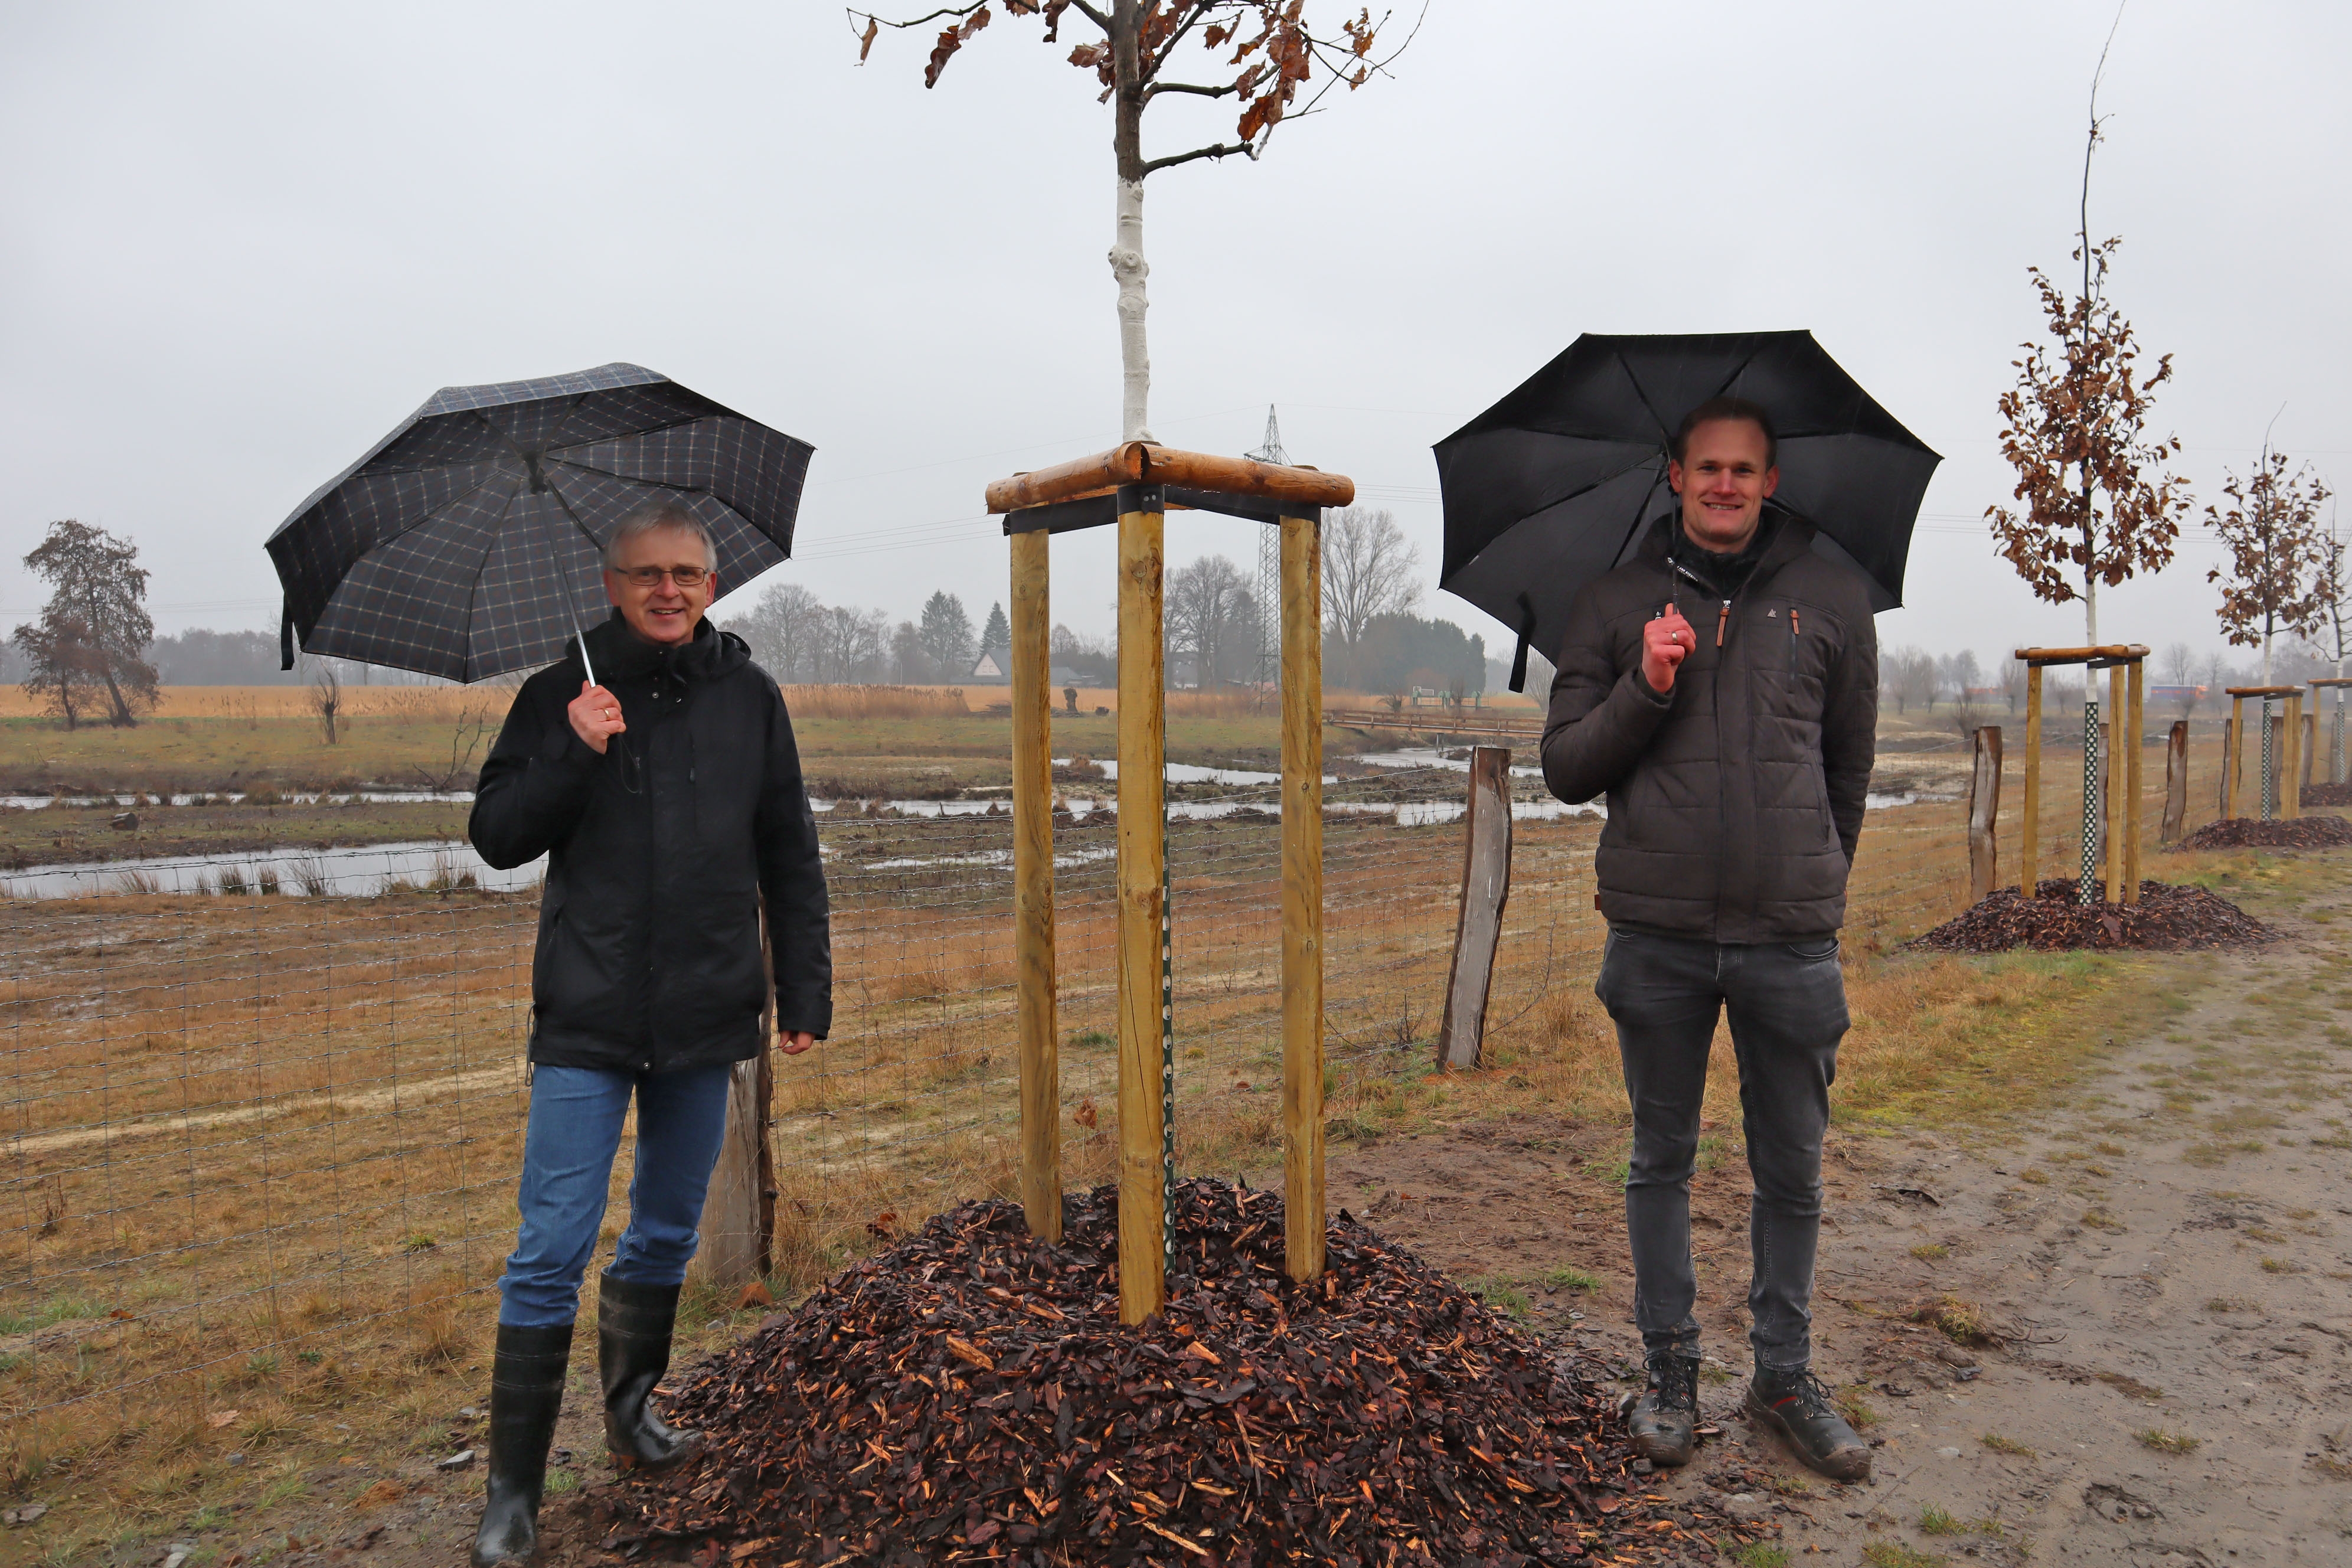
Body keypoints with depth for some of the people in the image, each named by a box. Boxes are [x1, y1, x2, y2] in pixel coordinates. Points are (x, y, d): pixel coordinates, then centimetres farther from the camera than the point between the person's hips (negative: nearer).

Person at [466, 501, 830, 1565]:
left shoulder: (749, 697, 4)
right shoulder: (563, 692, -1)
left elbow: (790, 860, 8)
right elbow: (496, 837, 0)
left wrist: (805, 992, 5)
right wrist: (573, 758, -16)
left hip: (706, 1019, 2)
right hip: (585, 1022, -2)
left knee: (668, 1235, 16)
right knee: (552, 1253, -1)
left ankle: (632, 1409, 37)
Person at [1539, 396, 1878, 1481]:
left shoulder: (1834, 598, 7)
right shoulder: (1614, 605, 5)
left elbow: (1850, 765, 15)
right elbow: (1564, 769, 2)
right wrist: (1643, 688, -12)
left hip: (1792, 942, 1)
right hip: (1657, 939, 0)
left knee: (1793, 1171, 10)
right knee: (1662, 1161, 12)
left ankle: (1785, 1377, 28)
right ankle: (1670, 1371, 27)